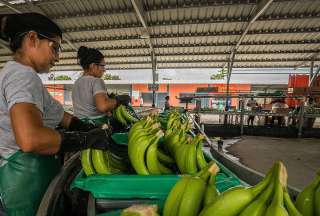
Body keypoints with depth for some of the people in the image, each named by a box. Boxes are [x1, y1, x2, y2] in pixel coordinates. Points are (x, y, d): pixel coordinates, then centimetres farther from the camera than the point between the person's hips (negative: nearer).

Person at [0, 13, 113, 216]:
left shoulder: (19, 73, 13)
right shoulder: (22, 74, -20)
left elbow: (60, 117, 9)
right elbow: (31, 139, -36)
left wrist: (97, 131, 0)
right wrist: (90, 138, -24)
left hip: (30, 173, 9)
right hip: (28, 178, -9)